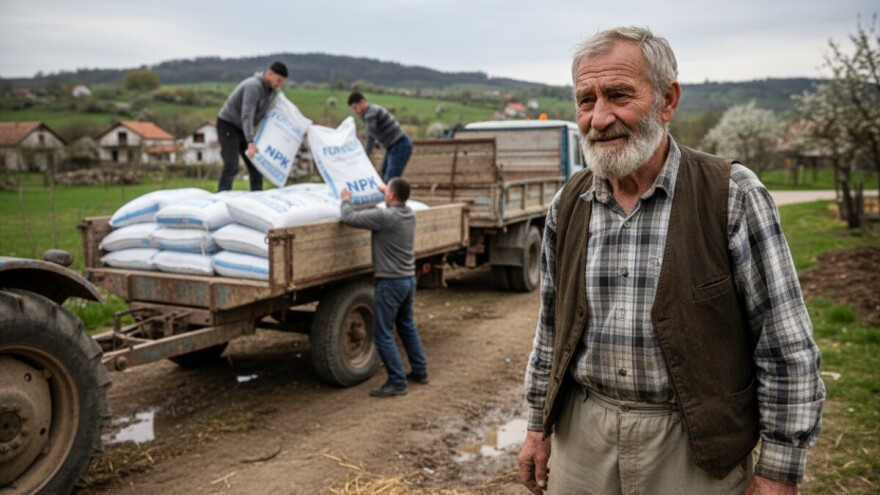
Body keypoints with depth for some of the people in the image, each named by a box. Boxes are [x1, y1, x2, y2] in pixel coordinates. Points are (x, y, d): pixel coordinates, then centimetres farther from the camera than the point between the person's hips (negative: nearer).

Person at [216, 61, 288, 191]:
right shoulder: (253, 86, -27)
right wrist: (250, 143, -42)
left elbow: (268, 112, 10)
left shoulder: (270, 89, 1)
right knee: (231, 166, -16)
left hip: (242, 127, 9)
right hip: (227, 124, -8)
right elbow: (247, 116, -35)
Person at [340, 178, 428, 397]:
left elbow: (349, 218, -17)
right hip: (409, 279, 9)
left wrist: (346, 199, 2)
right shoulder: (409, 213, 4)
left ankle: (397, 382, 2)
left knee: (383, 334, -1)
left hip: (390, 282, -9)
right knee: (407, 325, 23)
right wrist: (386, 192, 40)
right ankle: (420, 371, 31)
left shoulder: (384, 216, -21)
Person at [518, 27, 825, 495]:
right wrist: (538, 426, 11)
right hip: (580, 437, 4)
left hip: (696, 446, -3)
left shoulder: (733, 194, -12)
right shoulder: (568, 204, 0)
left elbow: (787, 349, -10)